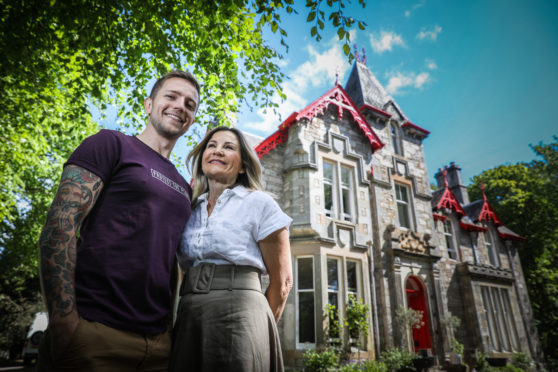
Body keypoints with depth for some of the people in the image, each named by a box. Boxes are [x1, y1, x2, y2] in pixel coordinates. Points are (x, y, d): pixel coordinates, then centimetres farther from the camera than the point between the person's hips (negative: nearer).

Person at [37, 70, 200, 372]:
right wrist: (63, 319, -17)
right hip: (93, 334, -5)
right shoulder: (111, 144, 0)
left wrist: (173, 325, 13)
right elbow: (59, 226, -10)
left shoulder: (183, 188, 17)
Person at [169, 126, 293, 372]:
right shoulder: (191, 210, 14)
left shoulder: (259, 203, -2)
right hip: (188, 318, 5)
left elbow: (281, 281, -1)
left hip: (238, 310, -5)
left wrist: (261, 330, 3)